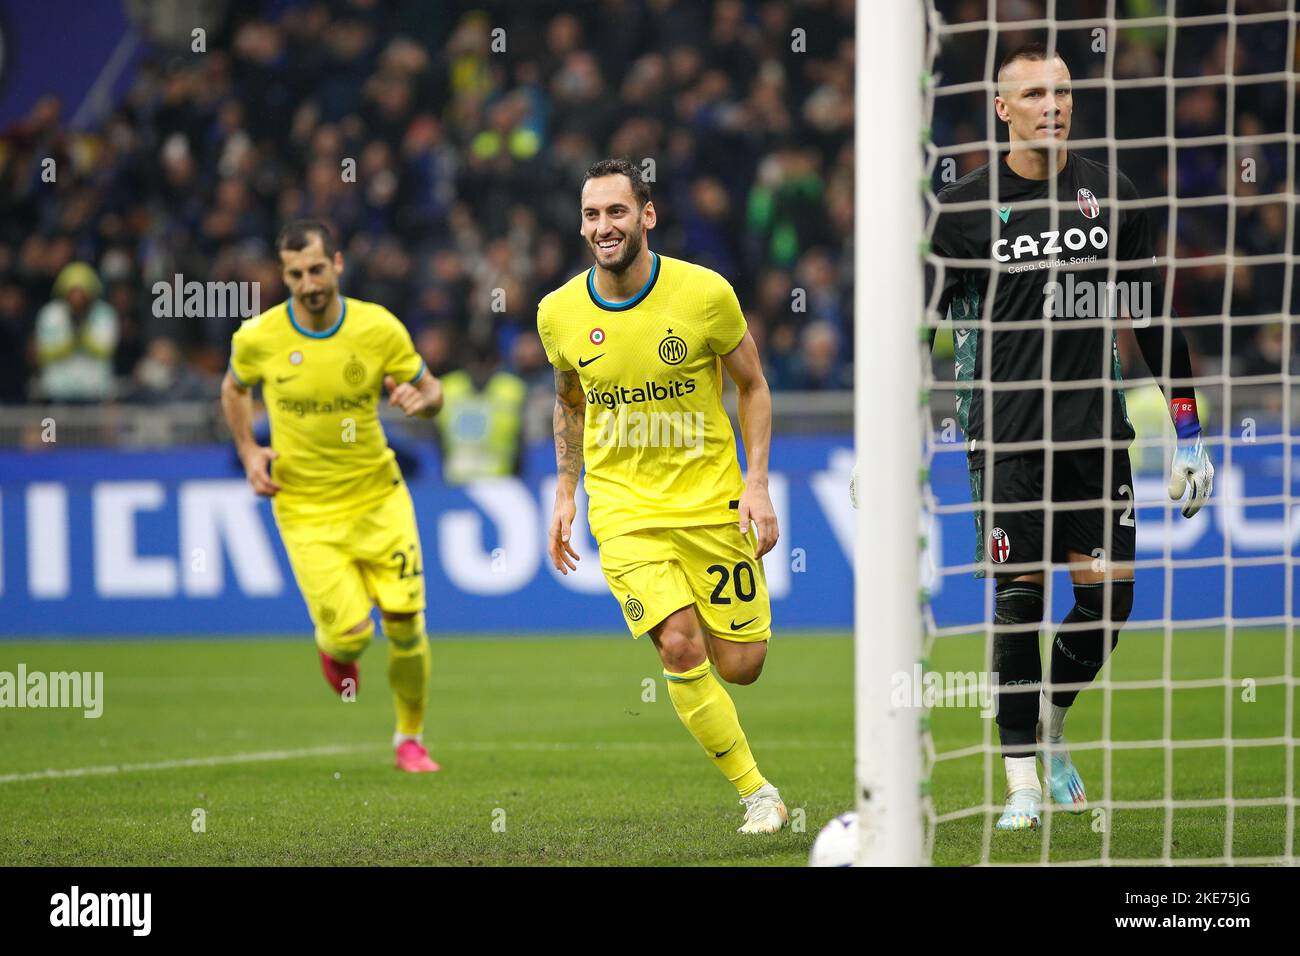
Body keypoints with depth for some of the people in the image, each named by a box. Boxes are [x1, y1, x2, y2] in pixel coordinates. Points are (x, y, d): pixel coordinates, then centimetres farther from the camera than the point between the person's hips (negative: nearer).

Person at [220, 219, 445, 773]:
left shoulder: (380, 328, -10)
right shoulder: (257, 338, -9)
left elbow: (431, 390, 4)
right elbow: (234, 389, 13)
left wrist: (420, 398, -20)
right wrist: (248, 452, 0)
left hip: (378, 497, 1)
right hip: (306, 510, -1)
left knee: (405, 624, -4)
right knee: (351, 634, -13)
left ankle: (410, 738, 20)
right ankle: (334, 648, 27)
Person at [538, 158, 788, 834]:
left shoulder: (704, 293, -10)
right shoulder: (559, 313, -3)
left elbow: (752, 386, 3)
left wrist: (757, 484, -5)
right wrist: (565, 493, 11)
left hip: (711, 500, 0)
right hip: (623, 509, 0)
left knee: (740, 666, -1)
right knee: (679, 647, -19)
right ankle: (756, 793, -5)